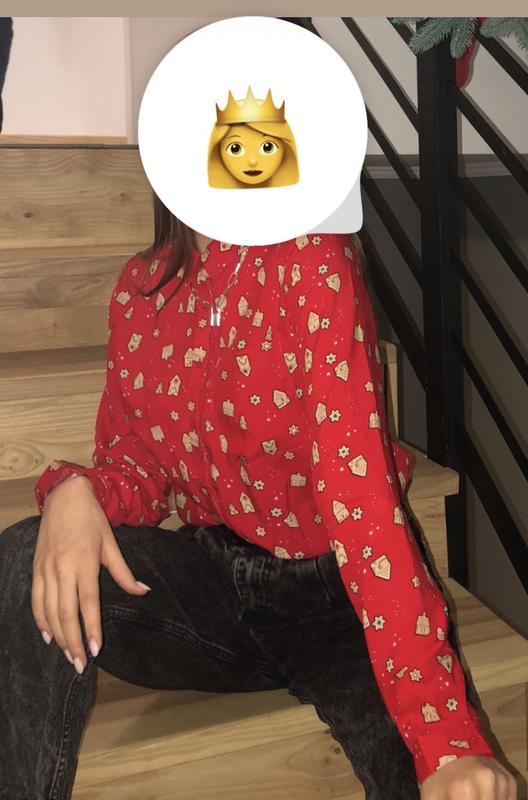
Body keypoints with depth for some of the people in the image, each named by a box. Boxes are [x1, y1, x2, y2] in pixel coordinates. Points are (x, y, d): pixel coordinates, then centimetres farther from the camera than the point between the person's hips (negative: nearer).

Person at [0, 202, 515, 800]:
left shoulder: (312, 256, -15)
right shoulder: (141, 285, 2)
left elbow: (359, 483, -24)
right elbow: (134, 465, 7)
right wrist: (74, 490, -20)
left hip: (340, 590, -4)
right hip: (215, 580, 5)